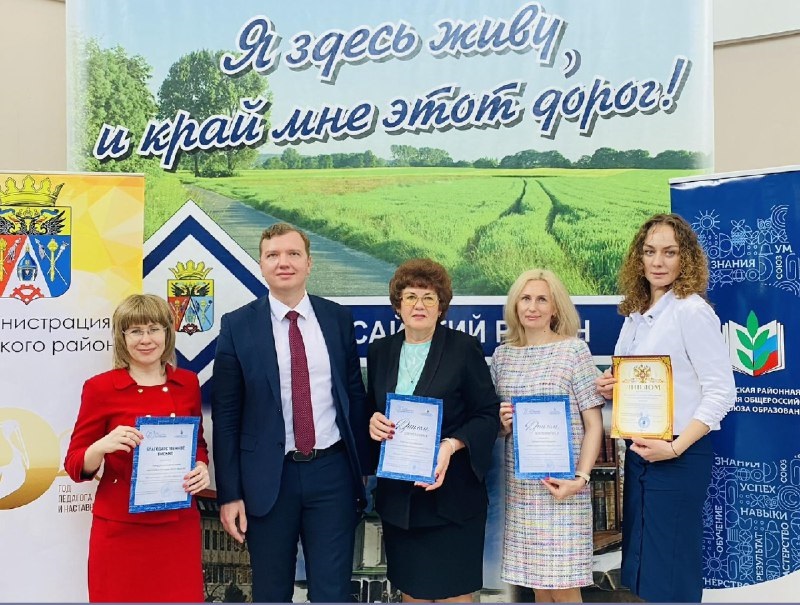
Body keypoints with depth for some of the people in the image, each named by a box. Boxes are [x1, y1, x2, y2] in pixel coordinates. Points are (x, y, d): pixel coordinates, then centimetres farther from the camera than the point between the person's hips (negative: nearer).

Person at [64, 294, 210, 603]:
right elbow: (75, 466, -2)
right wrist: (102, 446, -23)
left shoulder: (187, 383, 5)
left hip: (179, 526, 3)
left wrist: (201, 467, -3)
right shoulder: (100, 388, -5)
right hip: (122, 529, -3)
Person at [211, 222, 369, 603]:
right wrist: (229, 493, -6)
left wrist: (361, 470, 8)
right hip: (268, 476, -1)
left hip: (331, 472, 1)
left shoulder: (338, 319, 3)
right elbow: (226, 416, -3)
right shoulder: (237, 326, -3)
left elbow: (355, 396, 8)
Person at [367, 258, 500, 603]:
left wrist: (451, 446, -20)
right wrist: (373, 422, -5)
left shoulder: (464, 348, -5)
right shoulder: (380, 351, 8)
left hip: (450, 494, -4)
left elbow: (488, 415, -5)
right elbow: (369, 409, 18)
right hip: (397, 495, 4)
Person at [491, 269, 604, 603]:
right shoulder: (502, 355, 8)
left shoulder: (573, 350, -4)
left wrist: (580, 478, -16)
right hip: (520, 487, 4)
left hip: (561, 484, -4)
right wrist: (502, 423, -5)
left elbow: (594, 424, -5)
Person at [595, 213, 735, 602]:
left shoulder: (691, 311, -13)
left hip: (678, 456, -8)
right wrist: (613, 390, -1)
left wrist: (674, 448, -23)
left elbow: (721, 392, -17)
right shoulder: (636, 313, 10)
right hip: (638, 451, 8)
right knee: (636, 567, 17)